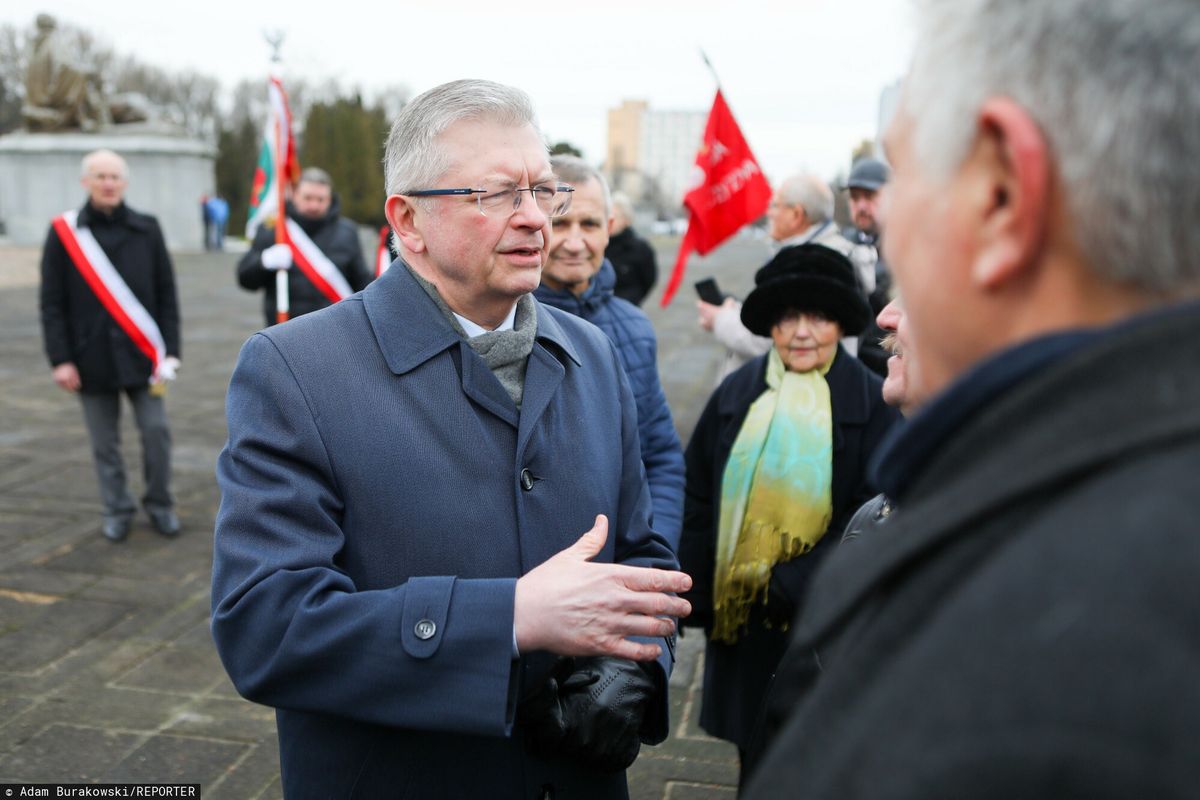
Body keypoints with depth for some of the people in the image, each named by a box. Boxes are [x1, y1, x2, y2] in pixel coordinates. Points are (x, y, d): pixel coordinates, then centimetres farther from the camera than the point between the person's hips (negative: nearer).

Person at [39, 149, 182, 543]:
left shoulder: (147, 229, 3)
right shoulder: (64, 232, 0)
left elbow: (166, 295, 4)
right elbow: (52, 303, 0)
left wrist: (170, 350, -2)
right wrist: (60, 359, -6)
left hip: (140, 354, 0)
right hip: (92, 357, 0)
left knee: (156, 430, 0)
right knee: (105, 443, 7)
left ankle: (159, 504, 19)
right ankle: (117, 510, 23)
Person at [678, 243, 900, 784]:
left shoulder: (869, 401, -7)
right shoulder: (739, 393, 1)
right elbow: (698, 498, 4)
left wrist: (794, 583, -18)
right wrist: (693, 594, -2)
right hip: (741, 612, 3)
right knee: (753, 746, 17)